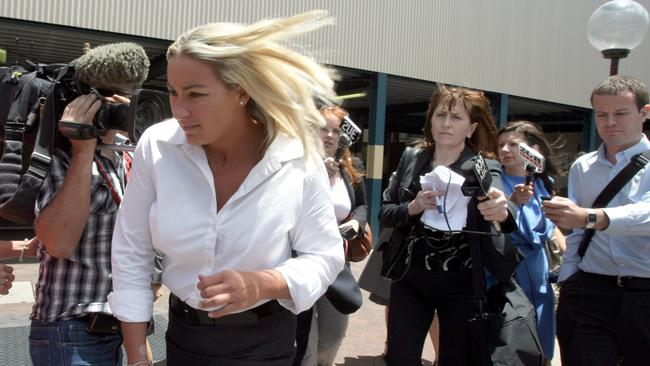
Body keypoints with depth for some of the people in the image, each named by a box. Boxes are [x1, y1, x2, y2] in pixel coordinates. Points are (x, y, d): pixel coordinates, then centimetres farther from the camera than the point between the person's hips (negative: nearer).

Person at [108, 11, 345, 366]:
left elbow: (324, 256, -9)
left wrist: (260, 285, -27)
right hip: (184, 334, 2)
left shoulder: (299, 159, -19)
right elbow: (131, 254, -6)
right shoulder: (156, 147, -15)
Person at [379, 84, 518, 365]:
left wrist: (502, 211, -46)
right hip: (410, 280, 2)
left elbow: (498, 207, -22)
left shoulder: (483, 167, -5)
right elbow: (384, 213, 3)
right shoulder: (411, 158, 2)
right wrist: (412, 208, -18)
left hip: (462, 286, -2)